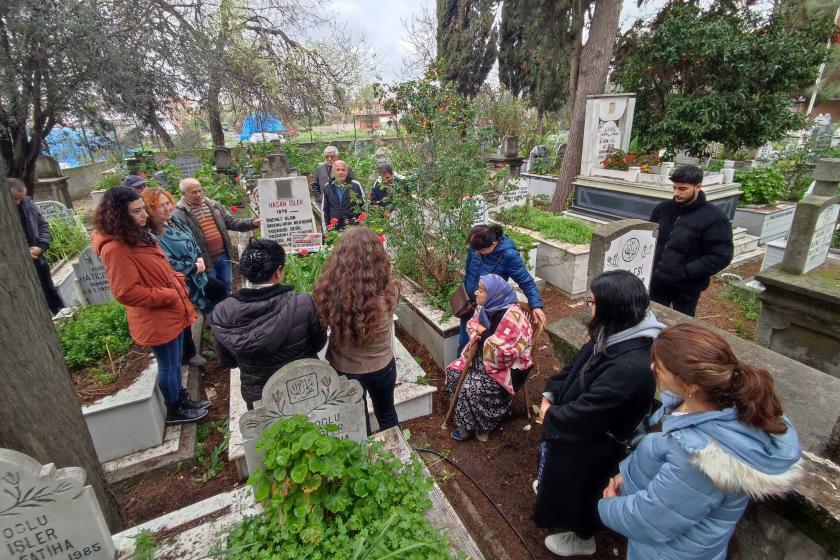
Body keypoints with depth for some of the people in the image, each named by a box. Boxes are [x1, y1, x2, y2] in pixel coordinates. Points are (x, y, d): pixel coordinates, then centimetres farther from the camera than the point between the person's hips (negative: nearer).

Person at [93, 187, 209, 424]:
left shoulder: (137, 235, 7)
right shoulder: (115, 248, -23)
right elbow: (127, 292, -25)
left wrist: (176, 279, 2)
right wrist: (169, 295, -19)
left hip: (171, 313, 9)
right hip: (156, 320, -9)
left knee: (175, 362, 23)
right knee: (168, 366, 9)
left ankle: (181, 397, 41)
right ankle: (174, 411, 29)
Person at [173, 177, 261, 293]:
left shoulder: (213, 205, 8)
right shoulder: (179, 214, -11)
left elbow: (231, 222, 11)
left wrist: (252, 223, -4)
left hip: (223, 257, 5)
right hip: (205, 261, -5)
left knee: (227, 290, 20)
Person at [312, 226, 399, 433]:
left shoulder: (327, 291, -29)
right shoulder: (389, 290, -28)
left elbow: (323, 325, -9)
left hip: (343, 370, 0)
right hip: (381, 368, 1)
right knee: (387, 414, 29)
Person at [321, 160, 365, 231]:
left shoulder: (356, 185, 0)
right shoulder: (327, 187, 9)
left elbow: (364, 205, 5)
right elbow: (324, 210, 13)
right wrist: (326, 228, 8)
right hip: (334, 229, 2)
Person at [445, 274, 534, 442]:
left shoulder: (512, 316, -30)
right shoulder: (486, 307, -4)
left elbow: (503, 352, -34)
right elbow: (473, 323, 13)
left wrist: (484, 333, -22)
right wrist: (475, 331, -11)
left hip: (509, 367, -8)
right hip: (484, 358, 9)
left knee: (471, 388, -22)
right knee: (454, 372, -3)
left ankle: (469, 427, 3)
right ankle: (463, 411, 16)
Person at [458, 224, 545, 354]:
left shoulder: (509, 255, -26)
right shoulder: (476, 246, -12)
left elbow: (526, 281, -21)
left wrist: (536, 305, -32)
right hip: (469, 302, 5)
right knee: (465, 341, 20)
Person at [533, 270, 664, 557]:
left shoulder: (630, 367, -41)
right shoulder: (618, 334, -12)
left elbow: (584, 415, -33)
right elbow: (577, 365, 1)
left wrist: (551, 415, -15)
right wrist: (550, 394, -6)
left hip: (592, 444, -7)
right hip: (576, 426, 8)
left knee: (578, 488, 21)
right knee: (564, 474, 34)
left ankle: (582, 538, 49)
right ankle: (549, 488, 64)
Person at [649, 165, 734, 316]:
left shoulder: (714, 218, -13)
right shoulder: (663, 208, 3)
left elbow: (721, 256, -16)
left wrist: (685, 273, -23)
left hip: (686, 287, -4)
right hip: (656, 280, 5)